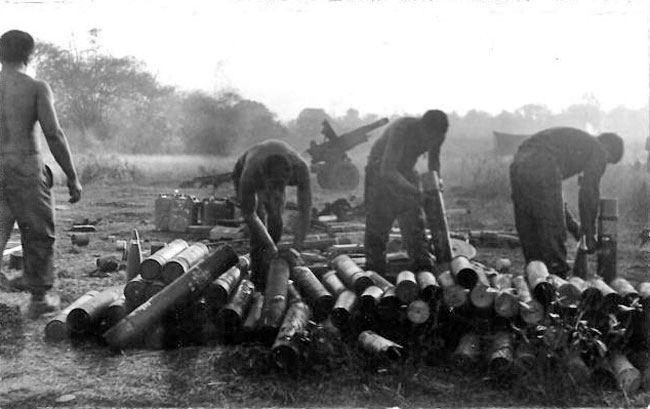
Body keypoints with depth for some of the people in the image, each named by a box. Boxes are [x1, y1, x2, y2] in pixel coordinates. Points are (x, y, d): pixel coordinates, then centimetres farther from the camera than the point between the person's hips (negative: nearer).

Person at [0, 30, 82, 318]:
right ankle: (39, 298, 21)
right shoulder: (36, 88, -6)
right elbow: (54, 135, -11)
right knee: (39, 235, 12)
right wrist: (72, 177, -5)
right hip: (25, 168, -3)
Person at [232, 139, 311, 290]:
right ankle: (257, 278, -8)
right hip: (242, 172, -2)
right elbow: (248, 214, -30)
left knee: (275, 222, -8)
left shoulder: (300, 168, -42)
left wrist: (296, 249, -44)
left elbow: (305, 211, -39)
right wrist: (271, 246, -33)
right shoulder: (249, 176, -45)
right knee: (259, 222, -19)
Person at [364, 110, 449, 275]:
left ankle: (424, 270, 4)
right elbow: (387, 170, -40)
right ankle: (374, 273, 1)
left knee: (415, 222, 0)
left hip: (405, 171, 5)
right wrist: (414, 191, -47)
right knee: (377, 225, -6)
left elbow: (434, 159, 8)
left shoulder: (437, 135, -15)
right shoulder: (403, 129, -36)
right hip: (380, 171, -5)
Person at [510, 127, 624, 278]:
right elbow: (590, 192, 7)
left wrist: (570, 224, 42)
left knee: (528, 231, 15)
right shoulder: (598, 151, 14)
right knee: (553, 231, 2)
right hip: (542, 168, -8)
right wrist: (589, 233, 15)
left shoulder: (573, 139, 37)